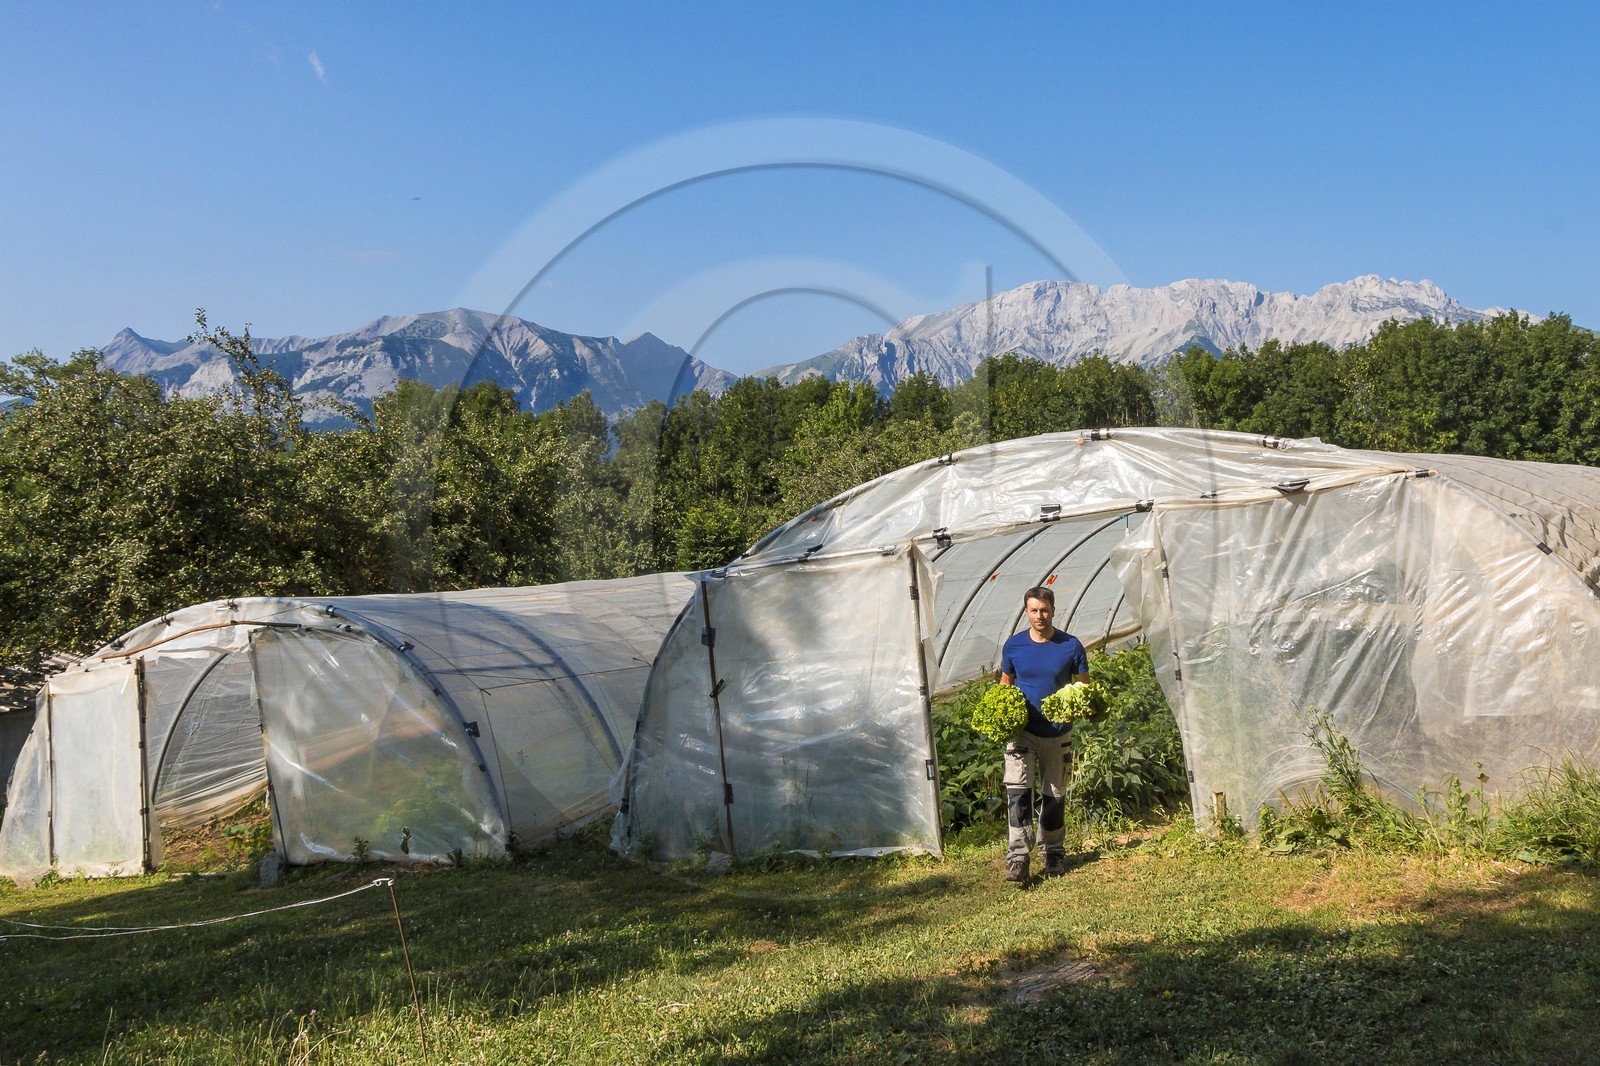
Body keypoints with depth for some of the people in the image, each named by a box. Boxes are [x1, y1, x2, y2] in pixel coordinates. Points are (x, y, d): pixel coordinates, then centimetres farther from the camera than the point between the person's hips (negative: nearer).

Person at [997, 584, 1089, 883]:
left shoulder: (1070, 646, -4)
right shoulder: (1014, 645, -1)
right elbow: (1005, 684, 11)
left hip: (1056, 733, 1)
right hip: (1020, 731, 0)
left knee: (1054, 796, 10)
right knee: (1017, 791, -13)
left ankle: (1053, 853, 27)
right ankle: (1017, 858, -12)